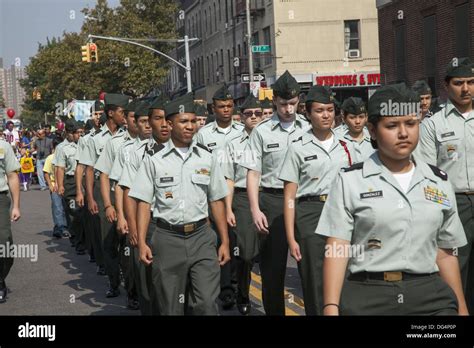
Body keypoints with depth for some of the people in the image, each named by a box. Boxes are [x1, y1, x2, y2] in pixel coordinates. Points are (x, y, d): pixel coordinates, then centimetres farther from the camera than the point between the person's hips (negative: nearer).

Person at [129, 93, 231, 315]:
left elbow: (216, 201, 10)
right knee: (170, 307, 9)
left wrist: (224, 242, 6)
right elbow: (144, 203, 1)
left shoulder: (207, 158, 7)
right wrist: (142, 242, -7)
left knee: (207, 304, -9)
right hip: (167, 239, -1)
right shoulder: (154, 160, 1)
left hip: (201, 238, 1)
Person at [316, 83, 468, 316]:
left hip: (431, 296, 2)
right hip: (366, 297, -2)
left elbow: (444, 253, 14)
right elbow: (337, 248, -5)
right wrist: (331, 307, -14)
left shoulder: (439, 183, 10)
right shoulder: (350, 181, 0)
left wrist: (460, 307, 13)